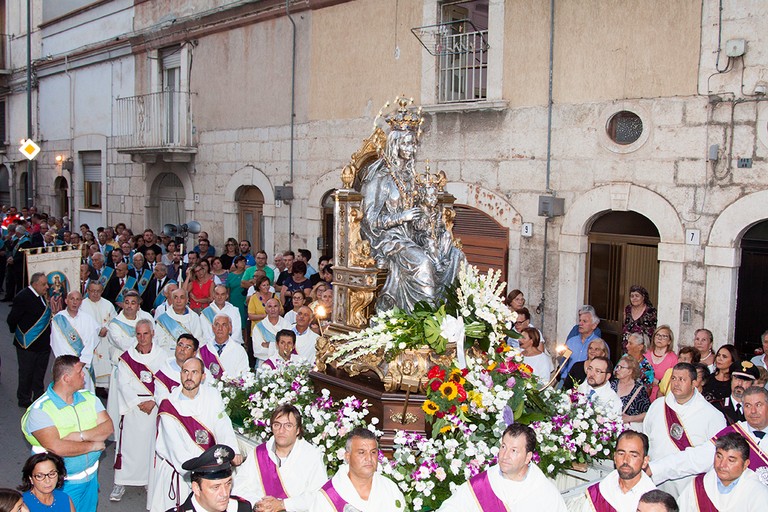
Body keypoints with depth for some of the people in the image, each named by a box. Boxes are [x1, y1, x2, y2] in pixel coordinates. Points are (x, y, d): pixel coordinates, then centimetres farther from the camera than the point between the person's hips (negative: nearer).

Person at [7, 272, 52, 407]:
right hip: (28, 345, -7)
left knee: (40, 372, 20)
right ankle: (24, 400, 25)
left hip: (43, 343, 7)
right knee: (26, 373, 9)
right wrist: (16, 332, -1)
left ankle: (38, 397, 35)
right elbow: (11, 320, -15)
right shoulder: (22, 297, -22)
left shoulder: (43, 295, 3)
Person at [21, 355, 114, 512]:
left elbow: (108, 427, -7)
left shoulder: (89, 397, 0)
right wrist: (93, 445, -20)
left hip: (90, 476, 6)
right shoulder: (40, 409, -19)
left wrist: (81, 436, -23)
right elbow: (56, 447, -29)